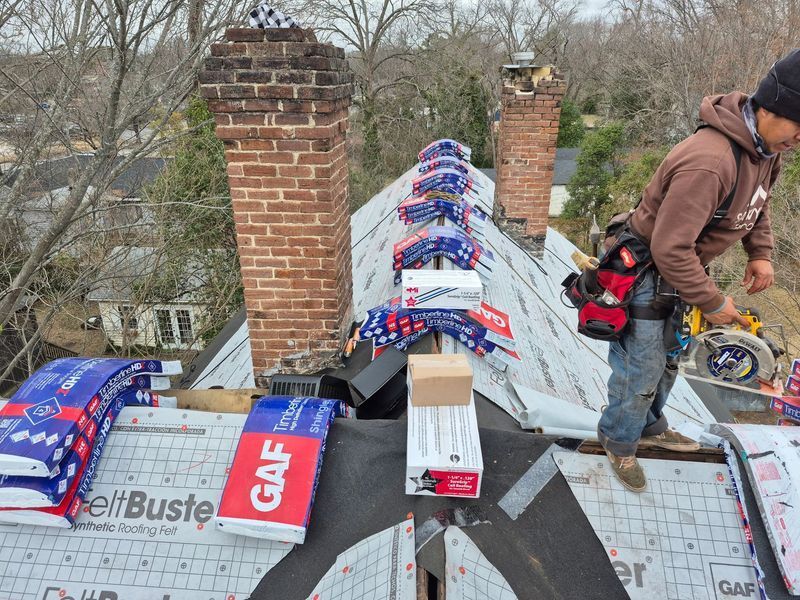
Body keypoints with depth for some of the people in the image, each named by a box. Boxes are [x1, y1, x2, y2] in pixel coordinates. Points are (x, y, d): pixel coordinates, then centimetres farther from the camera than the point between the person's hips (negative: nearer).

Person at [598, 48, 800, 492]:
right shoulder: (709, 161, -34)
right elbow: (669, 249, -32)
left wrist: (760, 252, 7)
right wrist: (712, 303, -20)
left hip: (685, 268, 9)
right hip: (650, 273, -9)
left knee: (668, 358, 23)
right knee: (643, 368, 4)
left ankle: (649, 426, 46)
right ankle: (619, 441, 29)